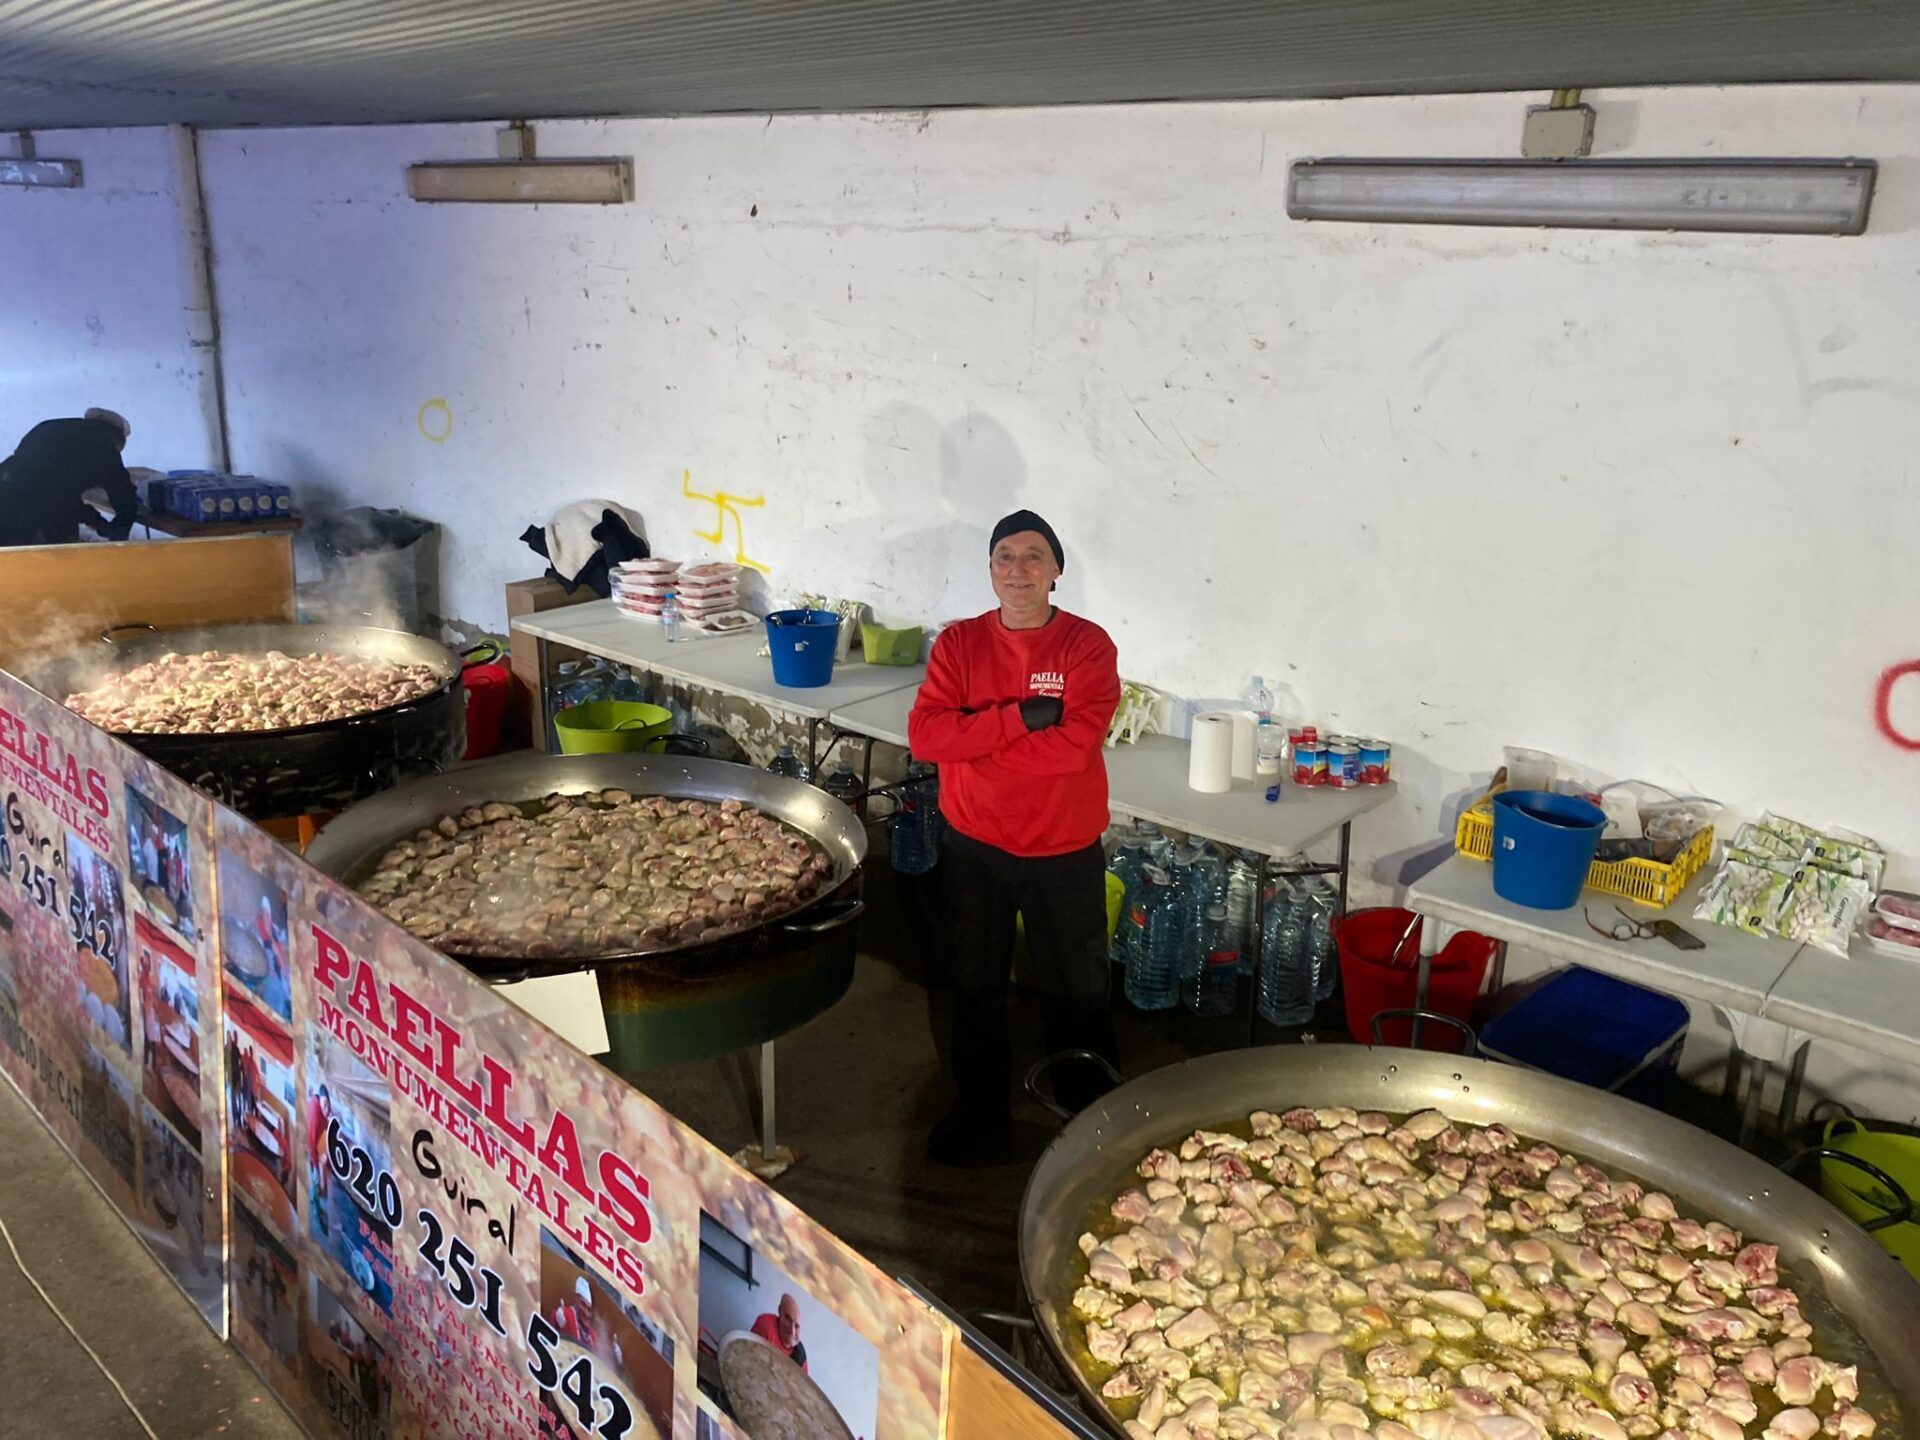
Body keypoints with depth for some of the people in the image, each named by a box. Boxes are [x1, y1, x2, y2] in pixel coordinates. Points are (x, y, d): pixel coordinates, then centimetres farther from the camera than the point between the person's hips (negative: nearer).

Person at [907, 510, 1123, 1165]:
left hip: (1064, 853, -3)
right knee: (975, 985, 18)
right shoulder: (958, 643, -3)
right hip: (974, 847, 3)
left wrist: (974, 741, -19)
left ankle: (1090, 1113, 33)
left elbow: (1077, 744, -25)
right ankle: (980, 1109, 38)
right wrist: (1018, 718, -26)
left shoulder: (1088, 646, -11)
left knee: (1075, 990, 12)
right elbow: (924, 733, -16)